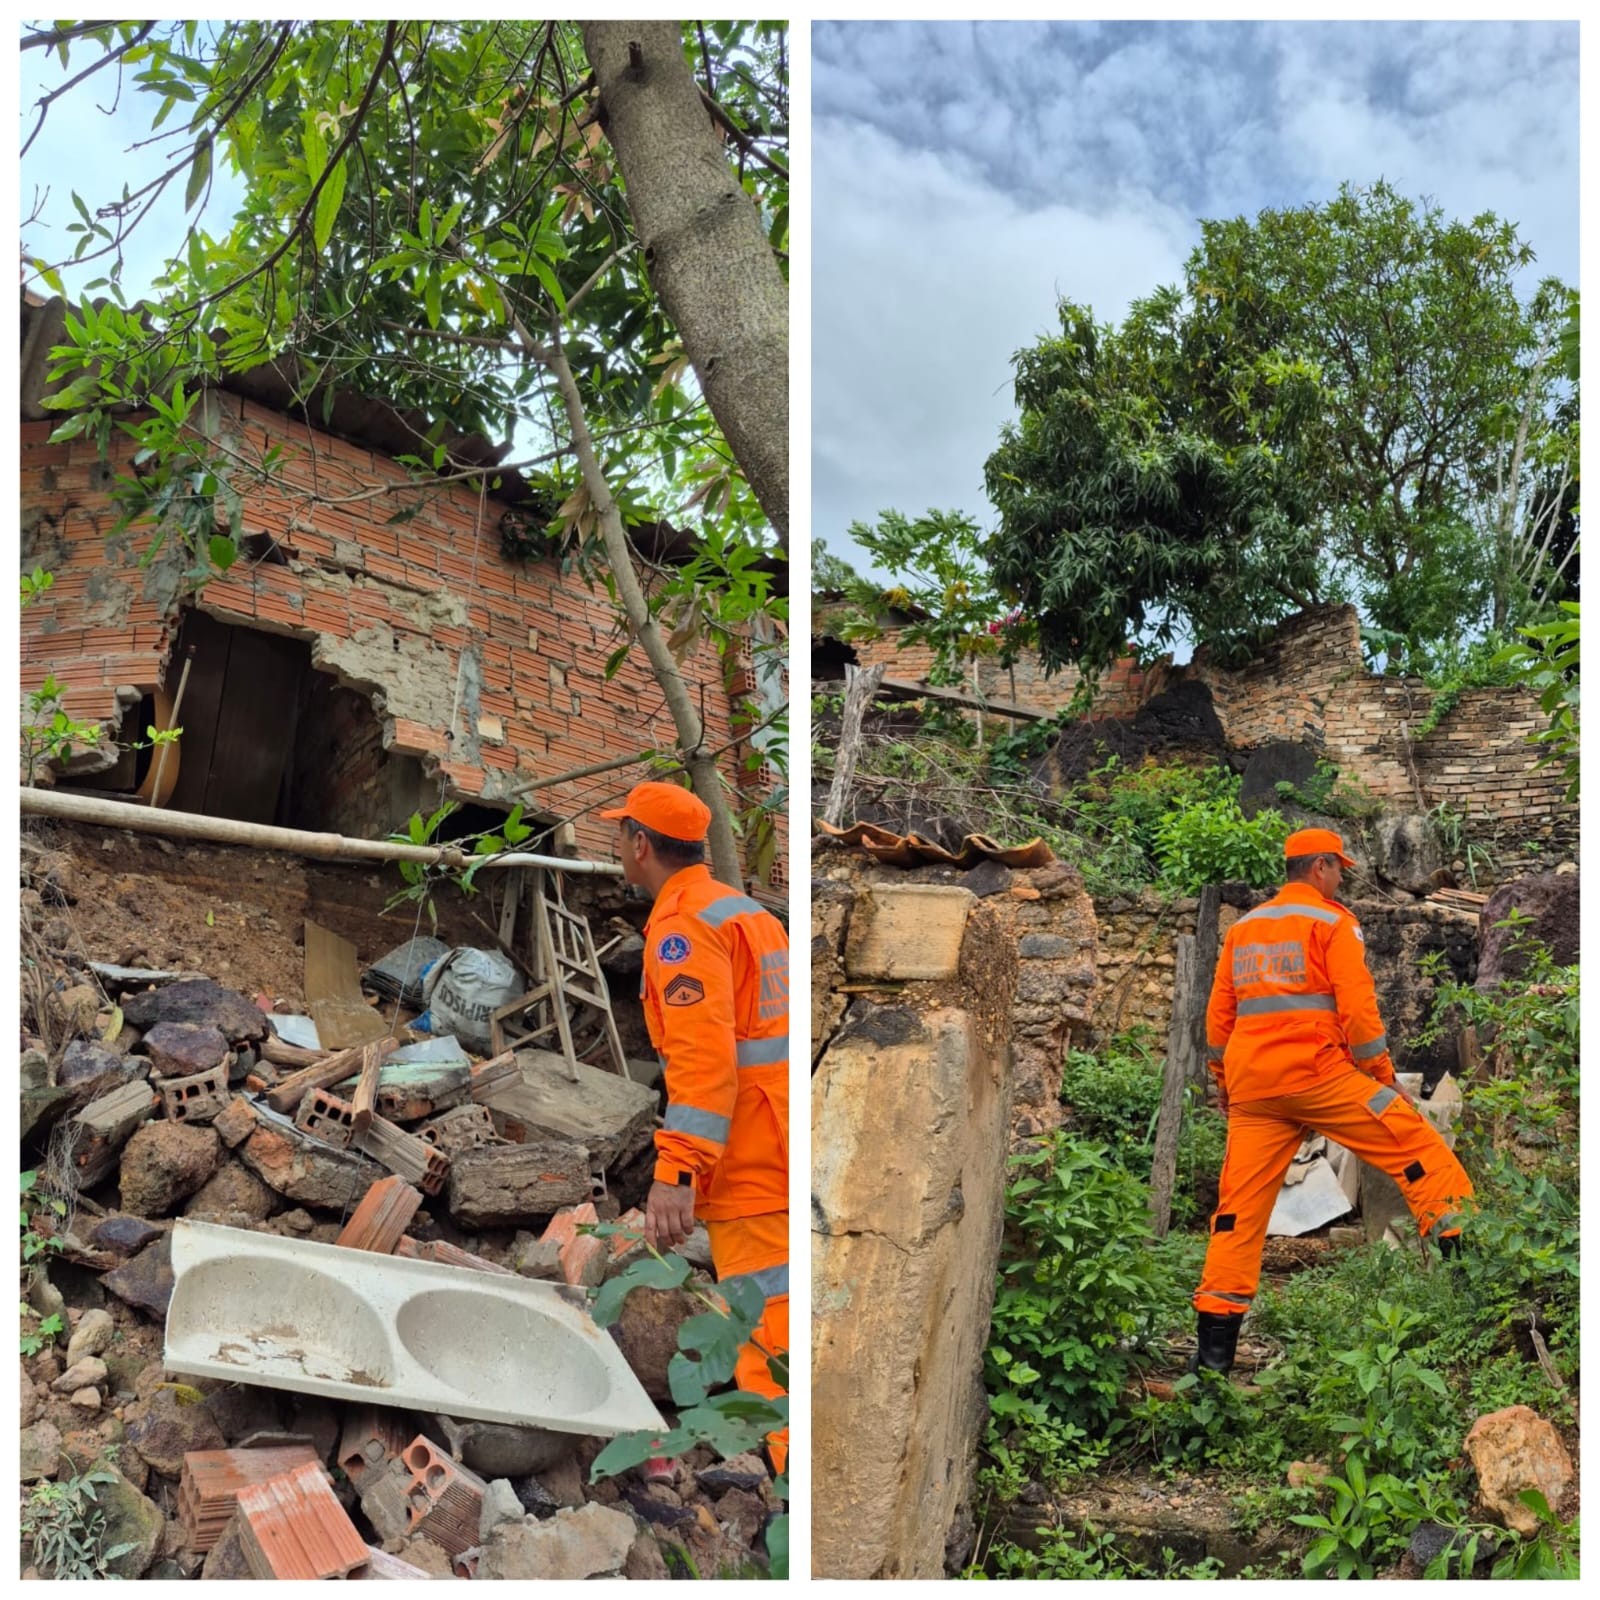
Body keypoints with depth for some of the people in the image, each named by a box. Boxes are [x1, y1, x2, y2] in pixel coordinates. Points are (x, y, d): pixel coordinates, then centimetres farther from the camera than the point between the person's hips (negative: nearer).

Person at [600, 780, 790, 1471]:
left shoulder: (682, 926, -13)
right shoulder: (745, 908, 17)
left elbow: (703, 1057, -24)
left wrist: (676, 1173, -28)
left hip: (750, 1170, -10)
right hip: (778, 1153, 10)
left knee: (770, 1341, -8)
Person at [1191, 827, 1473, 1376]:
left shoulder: (1243, 927, 19)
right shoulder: (1332, 920, 2)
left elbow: (1219, 1012, 20)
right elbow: (1358, 1007, -6)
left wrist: (1222, 1080, 28)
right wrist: (1385, 1080, 1)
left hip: (1251, 1084, 6)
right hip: (1317, 1073, -6)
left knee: (1240, 1206, 6)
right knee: (1418, 1145, 2)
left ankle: (1215, 1347, 6)